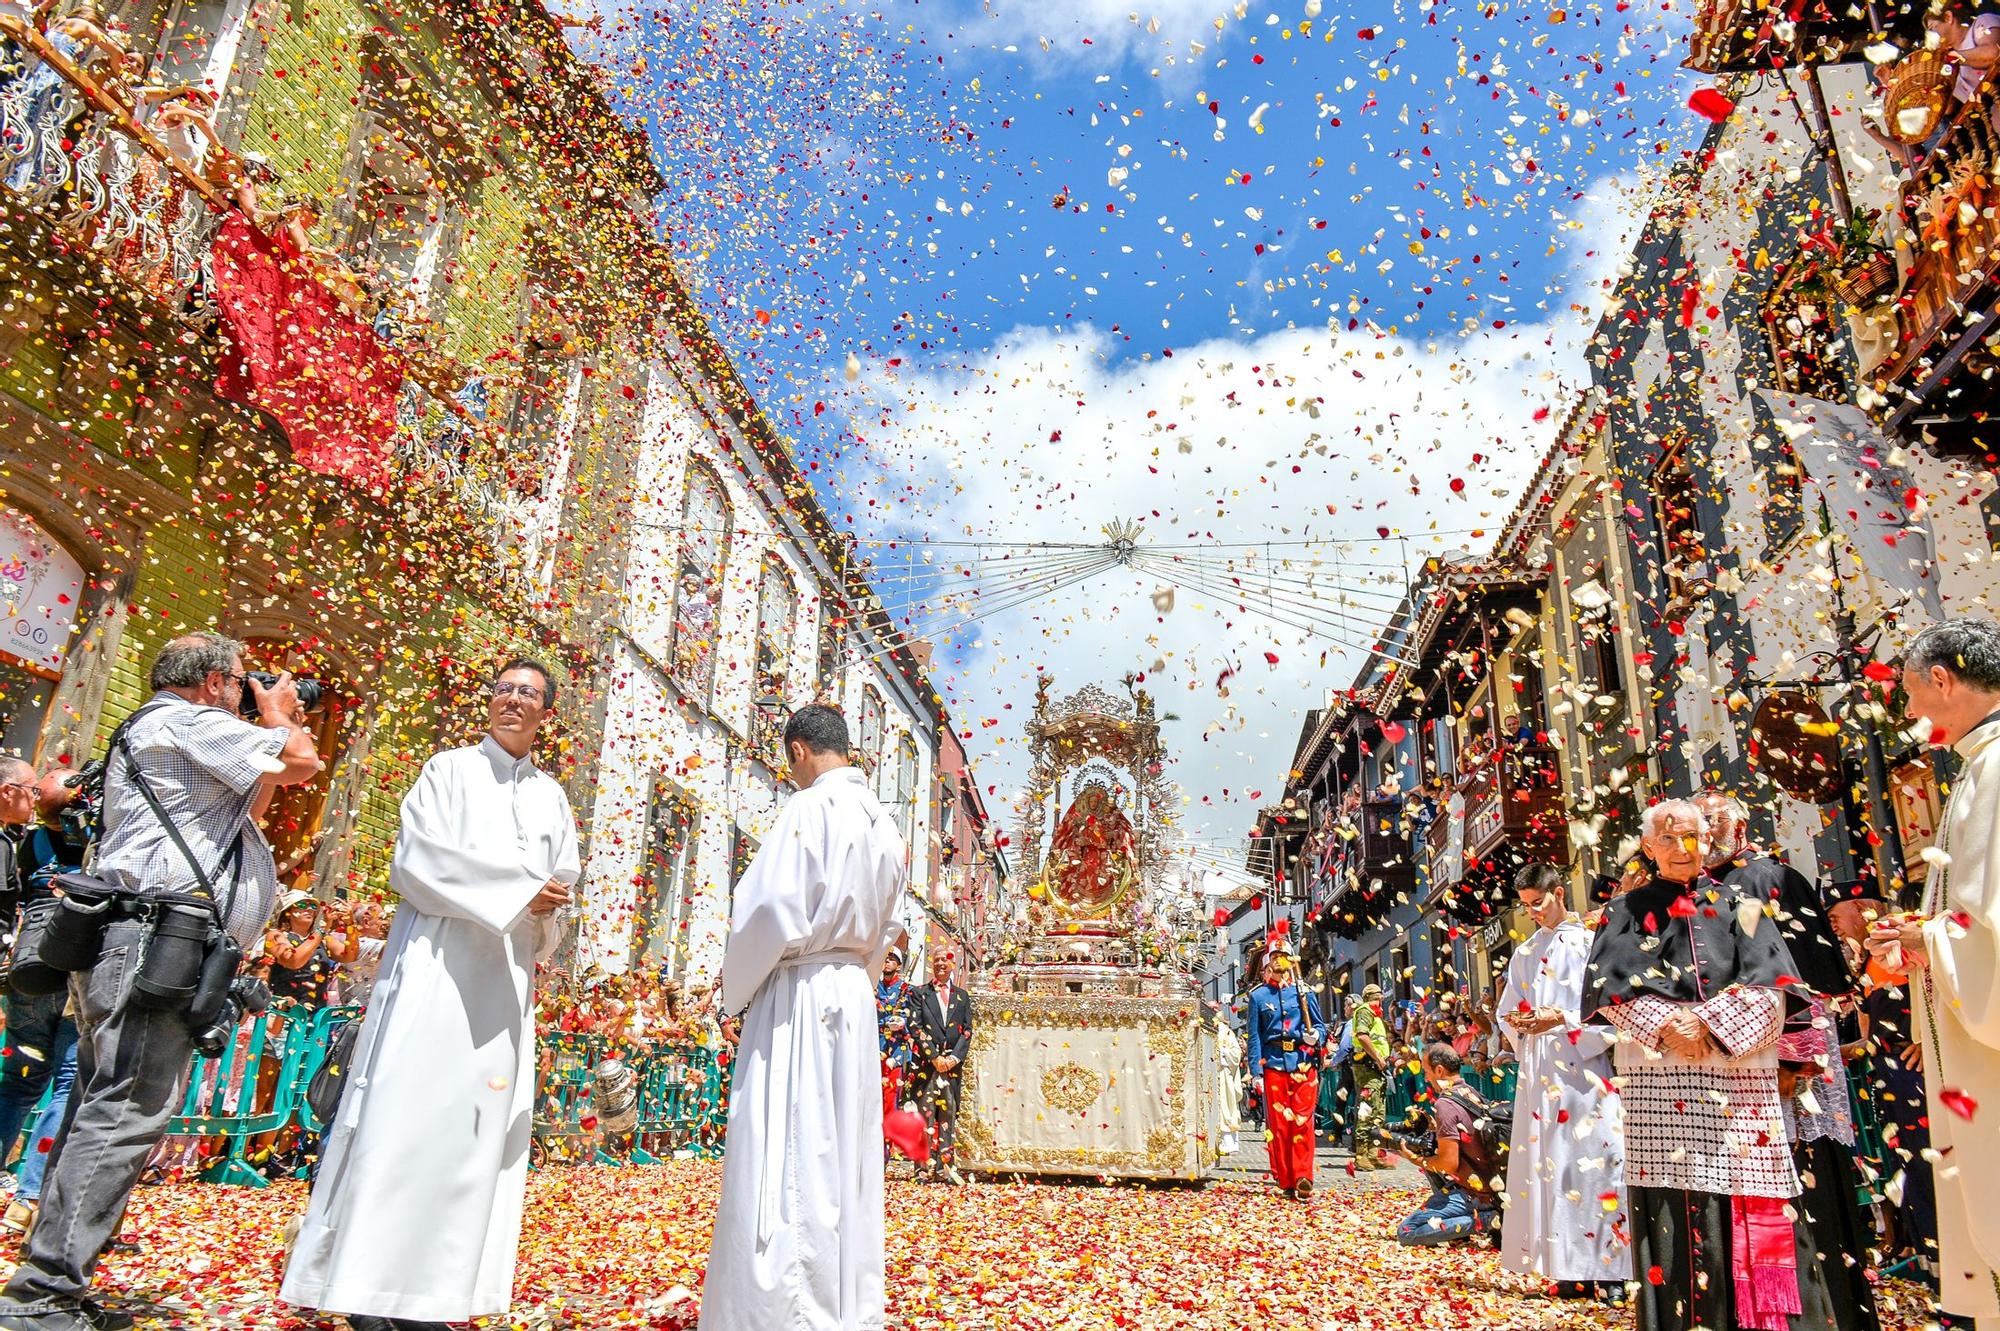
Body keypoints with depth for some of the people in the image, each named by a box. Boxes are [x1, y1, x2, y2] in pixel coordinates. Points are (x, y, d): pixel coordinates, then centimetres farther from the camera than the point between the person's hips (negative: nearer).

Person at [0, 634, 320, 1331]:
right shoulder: (186, 722, -5)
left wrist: (271, 732, 29)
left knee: (104, 1111, 11)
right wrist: (276, 718, 11)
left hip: (133, 942, 11)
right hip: (158, 940, -11)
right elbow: (301, 763, -8)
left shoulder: (153, 733, 28)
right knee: (127, 1113, -12)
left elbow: (249, 804, 33)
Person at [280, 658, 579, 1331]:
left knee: (476, 1128, 1)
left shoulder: (553, 797, 18)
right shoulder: (449, 770, 6)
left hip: (506, 978, 4)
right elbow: (417, 859, -7)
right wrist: (517, 891, -10)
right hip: (436, 965, -4)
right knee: (405, 1113, -8)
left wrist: (544, 910, -5)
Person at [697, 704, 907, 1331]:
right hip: (855, 996, 8)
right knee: (845, 1157, 13)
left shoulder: (809, 808, -12)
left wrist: (737, 990, -1)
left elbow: (773, 911, -17)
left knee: (786, 1161, -3)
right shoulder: (883, 821, 11)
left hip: (797, 998, -8)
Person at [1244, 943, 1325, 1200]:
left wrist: (1316, 1035, -11)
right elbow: (1254, 1035, 6)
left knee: (1302, 1123, -6)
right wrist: (1255, 1070, -1)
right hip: (1274, 1065, 0)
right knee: (1278, 1125, 2)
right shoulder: (1258, 995, 8)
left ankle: (1303, 1178, -3)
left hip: (1303, 1064, 0)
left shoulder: (1303, 992, 9)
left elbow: (1320, 1025, 12)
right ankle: (1286, 1182, 9)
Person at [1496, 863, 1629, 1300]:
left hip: (1585, 1069, -5)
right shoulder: (1525, 954, 18)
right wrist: (1520, 1024, -1)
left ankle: (1609, 1269, -2)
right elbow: (1506, 1012, 19)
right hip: (1539, 1070, 5)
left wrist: (1564, 1020, -15)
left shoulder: (1592, 943, 1)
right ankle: (1570, 1270, 8)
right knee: (1547, 1163, 3)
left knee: (1593, 1158, -8)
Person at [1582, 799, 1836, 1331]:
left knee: (1751, 1197, -3)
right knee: (1672, 1207, -4)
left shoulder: (1739, 906, 14)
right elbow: (1610, 985, 2)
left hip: (1737, 1072, 1)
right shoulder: (1627, 912, 12)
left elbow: (1766, 982, 2)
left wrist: (1707, 1023, -11)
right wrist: (1665, 1023, -13)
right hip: (1659, 1076, -1)